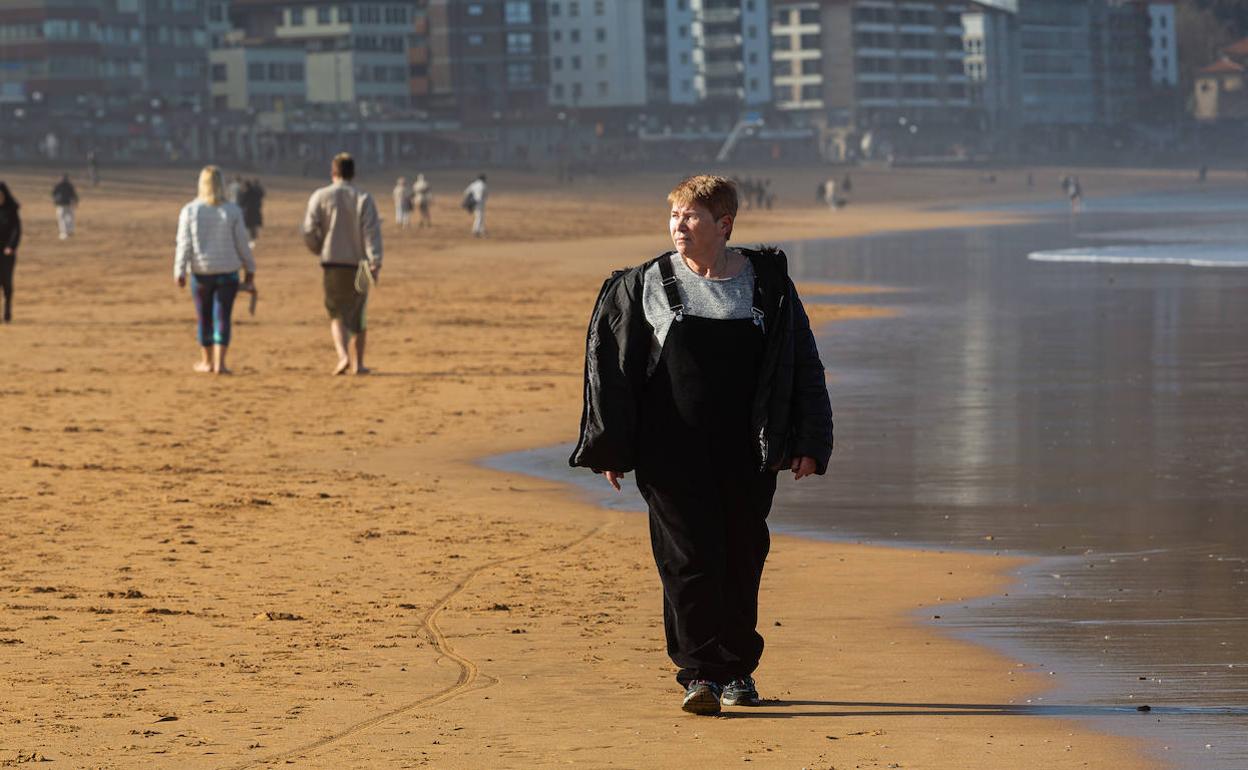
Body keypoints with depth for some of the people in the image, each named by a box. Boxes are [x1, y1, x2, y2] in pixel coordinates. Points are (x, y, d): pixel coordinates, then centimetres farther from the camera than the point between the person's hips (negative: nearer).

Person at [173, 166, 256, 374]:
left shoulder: (189, 211, -3)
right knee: (222, 317, 1)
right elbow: (242, 244, 0)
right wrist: (250, 270, 9)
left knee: (204, 318, 13)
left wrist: (179, 271, -2)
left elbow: (184, 244, -5)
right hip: (227, 271, -1)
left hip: (201, 273, 1)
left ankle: (207, 361, 23)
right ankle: (219, 363, -7)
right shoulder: (232, 211, -3)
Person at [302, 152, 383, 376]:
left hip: (332, 264, -1)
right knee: (358, 315, 14)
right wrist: (375, 262, -16)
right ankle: (357, 363, 16)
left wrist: (318, 250, 17)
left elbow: (309, 231, -3)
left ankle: (343, 355, -17)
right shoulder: (364, 198, -1)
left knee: (337, 314, 6)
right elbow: (371, 231, -10)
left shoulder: (320, 197, -1)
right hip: (358, 265, 1)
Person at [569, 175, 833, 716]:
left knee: (742, 559, 6)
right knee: (689, 558, -8)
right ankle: (699, 672, -8)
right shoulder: (646, 286, 2)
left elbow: (804, 366, 6)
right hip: (673, 450, -1)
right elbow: (609, 365, 5)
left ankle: (737, 669, 20)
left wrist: (808, 444, -1)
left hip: (745, 450, 1)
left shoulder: (766, 283, 3)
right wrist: (609, 447, 0)